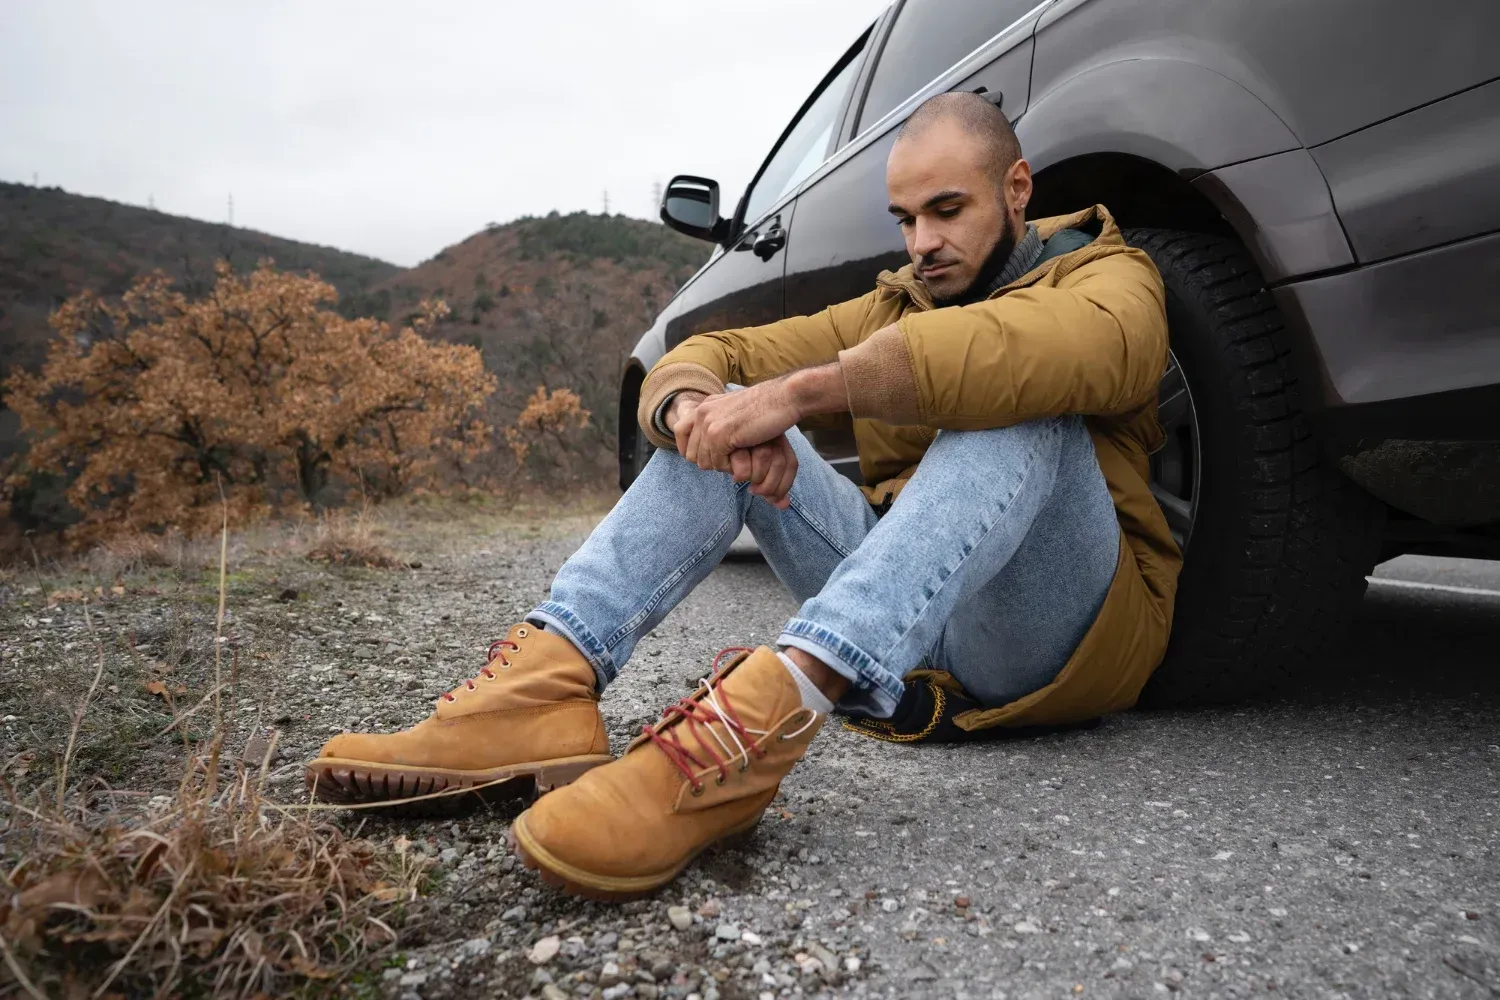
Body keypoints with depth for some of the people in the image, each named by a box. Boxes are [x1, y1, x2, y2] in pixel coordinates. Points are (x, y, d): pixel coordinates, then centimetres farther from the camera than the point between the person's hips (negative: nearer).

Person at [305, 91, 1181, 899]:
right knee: (722, 427, -7)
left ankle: (763, 717, -49)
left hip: (1070, 637, -4)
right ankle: (545, 684, -26)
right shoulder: (893, 306, 16)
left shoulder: (1105, 275, 1)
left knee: (1019, 409, -31)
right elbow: (710, 355, 5)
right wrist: (693, 404, -21)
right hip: (900, 644, 4)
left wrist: (804, 387, -34)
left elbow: (1069, 347, -28)